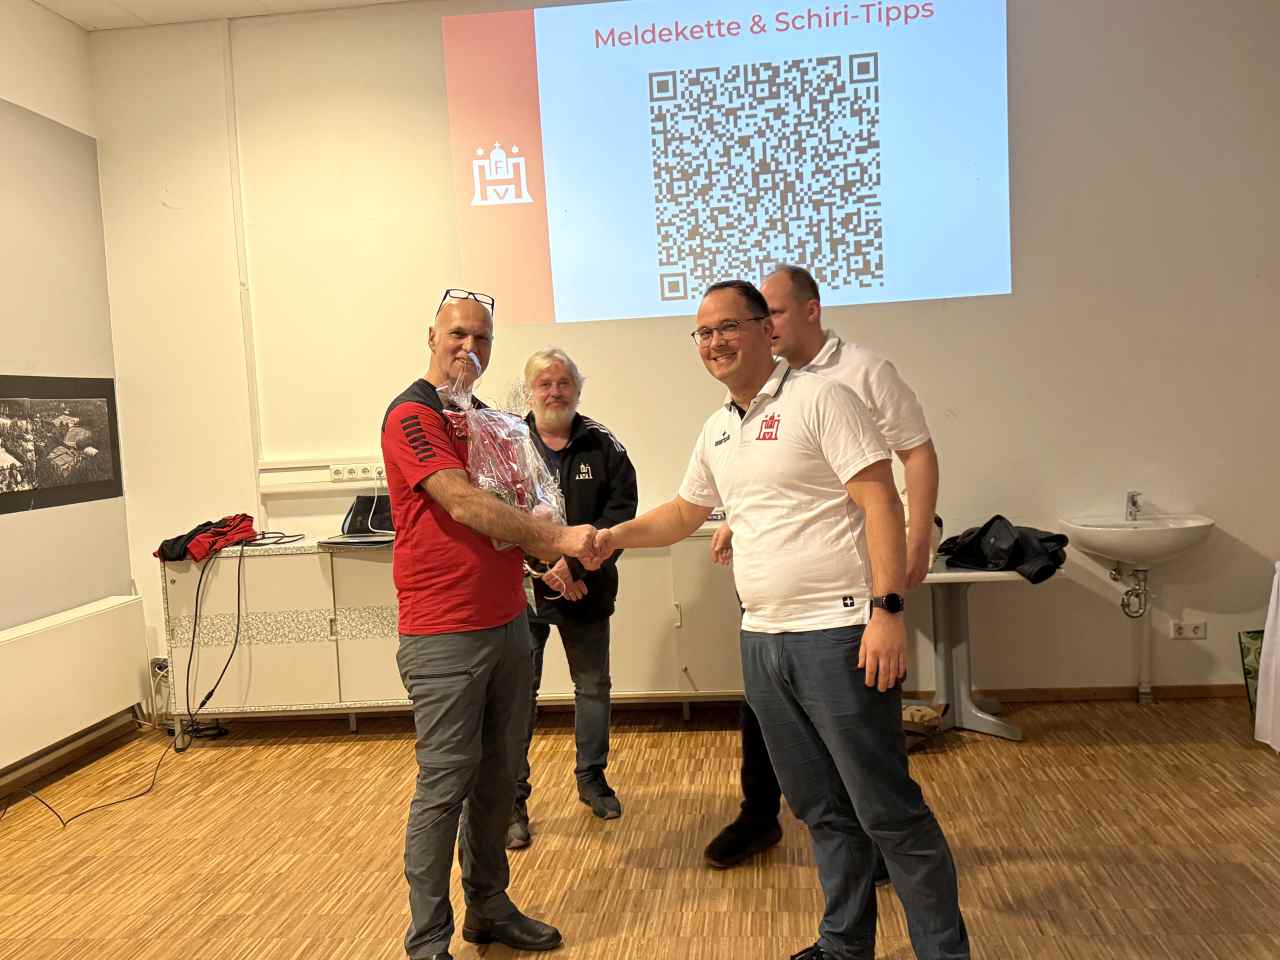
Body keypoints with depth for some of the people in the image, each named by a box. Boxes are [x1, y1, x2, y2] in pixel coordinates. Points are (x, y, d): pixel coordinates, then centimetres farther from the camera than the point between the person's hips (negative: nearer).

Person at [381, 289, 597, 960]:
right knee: (445, 785, -1)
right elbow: (464, 504, -20)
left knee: (498, 777, 14)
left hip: (506, 623, 8)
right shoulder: (413, 415, -9)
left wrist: (544, 559, 3)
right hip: (443, 635, -8)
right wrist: (556, 538, -21)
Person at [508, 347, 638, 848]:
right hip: (523, 590, -2)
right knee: (519, 695, 3)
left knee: (593, 688, 16)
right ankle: (513, 800, 17)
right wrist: (544, 570, -19)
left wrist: (575, 563, -18)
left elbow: (621, 510, -7)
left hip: (587, 591, 3)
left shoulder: (604, 447, 0)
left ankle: (592, 779, 36)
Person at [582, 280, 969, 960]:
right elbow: (684, 512, 26)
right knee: (820, 810, 19)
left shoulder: (818, 399, -8)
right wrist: (617, 535, 11)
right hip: (762, 641, 7)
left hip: (838, 633, -7)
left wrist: (888, 611, -22)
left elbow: (880, 503, -14)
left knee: (888, 811, 2)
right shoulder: (716, 431, 14)